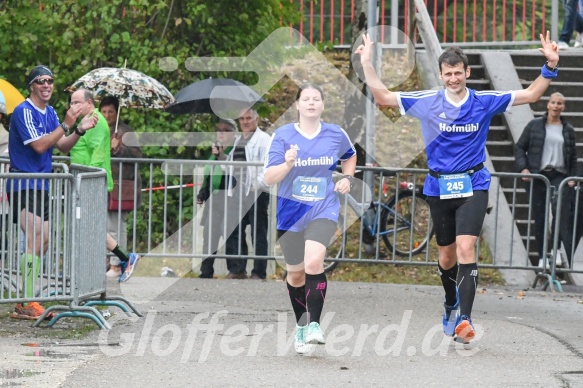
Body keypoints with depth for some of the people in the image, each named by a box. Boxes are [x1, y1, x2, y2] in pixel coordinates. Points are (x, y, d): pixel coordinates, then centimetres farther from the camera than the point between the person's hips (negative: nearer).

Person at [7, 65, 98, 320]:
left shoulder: (49, 113, 14)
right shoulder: (24, 112, -13)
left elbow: (62, 146, 12)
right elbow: (39, 145, -20)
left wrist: (80, 130, -5)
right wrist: (66, 125, -22)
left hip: (41, 185, 9)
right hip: (23, 186, -9)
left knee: (43, 241, 10)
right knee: (35, 240, -15)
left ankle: (28, 298, 17)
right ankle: (25, 304, -15)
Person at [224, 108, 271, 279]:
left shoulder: (264, 139, -2)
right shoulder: (237, 140, 21)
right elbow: (231, 164, 28)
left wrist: (259, 184, -20)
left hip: (256, 193, -7)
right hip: (238, 193, 7)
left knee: (258, 234, -2)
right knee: (234, 232, 7)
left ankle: (259, 273, 1)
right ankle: (237, 269, 14)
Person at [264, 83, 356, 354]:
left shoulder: (336, 135, 0)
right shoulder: (283, 135, -6)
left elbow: (350, 156, 24)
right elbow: (269, 178, -10)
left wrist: (347, 178, 6)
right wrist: (288, 164, -28)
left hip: (323, 210, -1)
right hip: (291, 212, 1)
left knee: (314, 262, -25)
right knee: (295, 273, 12)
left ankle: (314, 325, -22)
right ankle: (301, 326, 34)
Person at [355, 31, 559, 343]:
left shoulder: (484, 102, -2)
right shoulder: (427, 102, -2)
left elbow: (531, 95, 3)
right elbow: (382, 97, 0)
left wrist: (550, 66, -9)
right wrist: (367, 63, -8)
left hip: (473, 186, -2)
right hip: (438, 188, 2)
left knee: (465, 248, -19)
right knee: (446, 256, 12)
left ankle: (465, 318, -25)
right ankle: (451, 306, 40)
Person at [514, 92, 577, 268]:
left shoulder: (568, 130, 10)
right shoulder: (535, 125, 5)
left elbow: (573, 156, 16)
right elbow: (519, 147, 7)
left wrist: (572, 177, 5)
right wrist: (523, 168, -7)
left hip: (559, 177, 0)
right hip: (537, 176, 0)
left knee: (562, 214, -16)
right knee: (539, 219, 4)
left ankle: (571, 258, -19)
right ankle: (542, 257, 14)